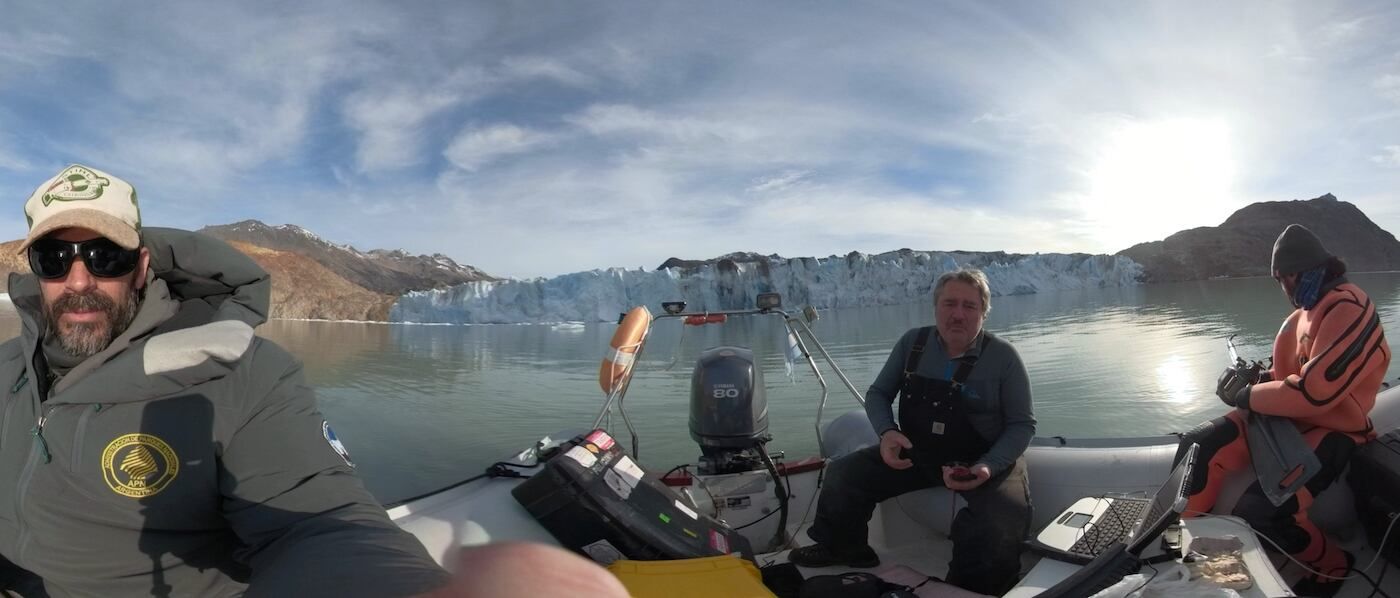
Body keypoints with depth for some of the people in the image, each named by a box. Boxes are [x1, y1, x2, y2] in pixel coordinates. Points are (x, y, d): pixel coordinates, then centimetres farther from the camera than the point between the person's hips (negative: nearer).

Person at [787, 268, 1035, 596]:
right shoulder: (912, 342, -2)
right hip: (915, 451, 3)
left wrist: (988, 467, -24)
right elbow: (877, 393, 5)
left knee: (1003, 519, -32)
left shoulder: (1003, 356, -10)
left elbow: (1022, 424, -6)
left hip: (983, 459, -3)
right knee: (843, 474, -8)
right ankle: (843, 550, 21)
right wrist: (887, 432, -17)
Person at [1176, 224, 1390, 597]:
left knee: (1259, 511, -26)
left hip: (1329, 431, -9)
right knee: (1198, 447, -9)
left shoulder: (1348, 310, -20)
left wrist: (1247, 396, -15)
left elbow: (1315, 391, -27)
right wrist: (1256, 379, 2)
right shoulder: (1309, 307, 12)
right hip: (1288, 417, 9)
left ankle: (1331, 567, 5)